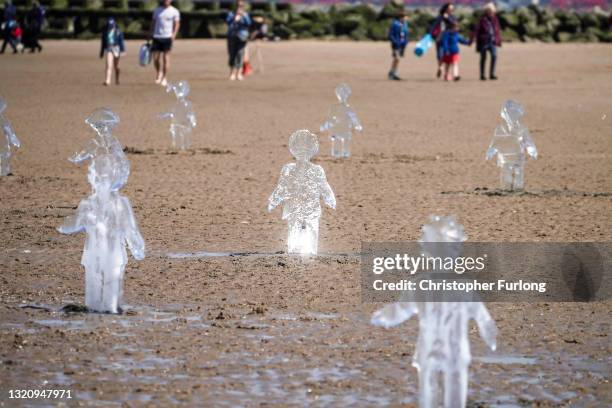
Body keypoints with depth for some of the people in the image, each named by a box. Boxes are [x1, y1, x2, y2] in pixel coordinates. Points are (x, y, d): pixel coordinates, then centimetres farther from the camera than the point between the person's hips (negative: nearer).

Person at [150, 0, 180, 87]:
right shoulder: (157, 10, 11)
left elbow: (177, 24, 2)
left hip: (167, 37, -3)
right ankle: (159, 73, 25)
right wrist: (151, 33, 10)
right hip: (156, 37, 3)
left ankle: (164, 78, 4)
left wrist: (174, 34, -12)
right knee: (155, 58, -1)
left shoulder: (174, 11, 2)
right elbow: (153, 22, 16)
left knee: (166, 58, -3)